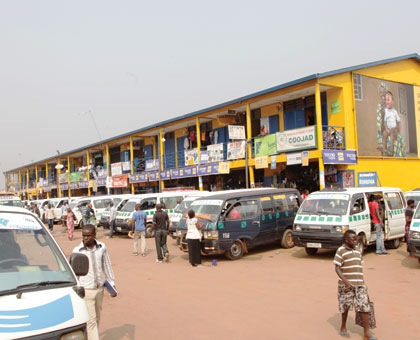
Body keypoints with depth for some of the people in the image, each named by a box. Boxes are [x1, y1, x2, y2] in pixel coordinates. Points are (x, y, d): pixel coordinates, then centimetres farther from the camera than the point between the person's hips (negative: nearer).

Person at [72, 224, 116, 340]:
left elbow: (107, 266, 7)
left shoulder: (102, 247, -3)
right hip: (85, 290, -4)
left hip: (99, 288, 4)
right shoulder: (77, 250, -11)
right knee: (91, 320, -2)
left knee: (97, 318, 17)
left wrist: (112, 284, 8)